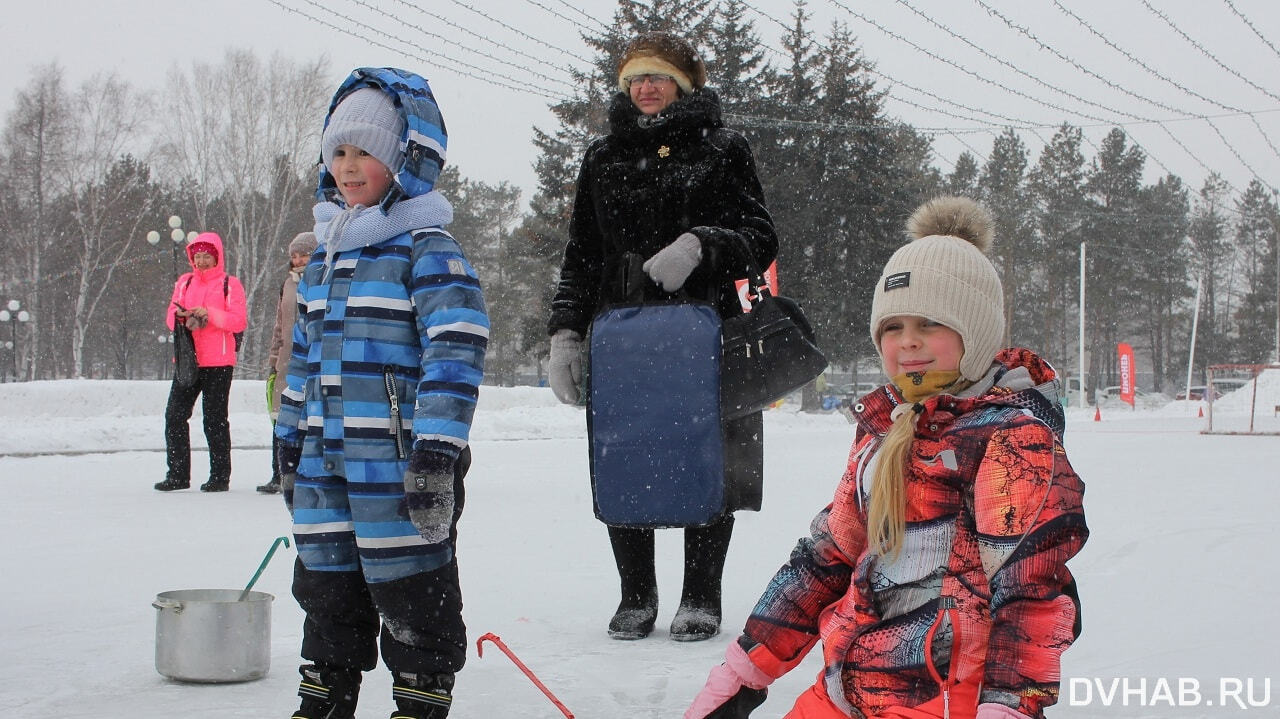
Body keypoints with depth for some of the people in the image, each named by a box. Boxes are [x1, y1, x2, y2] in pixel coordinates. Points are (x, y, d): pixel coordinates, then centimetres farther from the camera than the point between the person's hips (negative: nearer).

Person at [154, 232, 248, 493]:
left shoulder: (230, 284, 1)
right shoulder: (184, 282, 15)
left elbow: (239, 321, -9)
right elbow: (171, 318, 11)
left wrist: (209, 314, -21)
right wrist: (179, 316, -12)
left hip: (218, 363, -5)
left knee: (215, 419, -1)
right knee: (174, 415, 2)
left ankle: (220, 476, 7)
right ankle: (177, 474, 10)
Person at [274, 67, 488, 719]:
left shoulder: (428, 249, -10)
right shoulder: (325, 256, 14)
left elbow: (456, 352, -17)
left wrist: (436, 455, -23)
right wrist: (290, 448, 20)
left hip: (398, 461, -7)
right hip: (324, 458, 8)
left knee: (410, 589, 3)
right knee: (325, 586, 17)